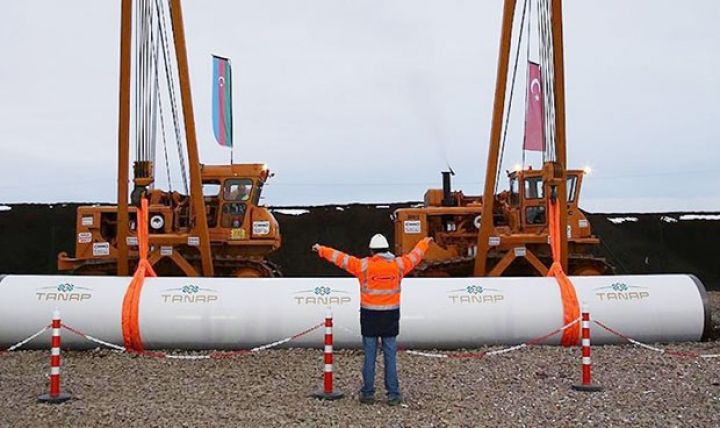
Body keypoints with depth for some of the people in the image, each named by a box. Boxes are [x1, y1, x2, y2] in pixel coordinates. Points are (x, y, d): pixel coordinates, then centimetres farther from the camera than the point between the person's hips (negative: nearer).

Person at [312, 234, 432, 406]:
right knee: (390, 356, 5)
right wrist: (425, 242, 38)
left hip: (370, 316, -1)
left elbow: (341, 258, 4)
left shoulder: (363, 265, -5)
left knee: (369, 356, 5)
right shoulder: (398, 264, 2)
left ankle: (368, 393, 10)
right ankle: (393, 395, 7)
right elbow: (415, 255, 19)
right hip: (391, 316, 2)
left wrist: (321, 249, 17)